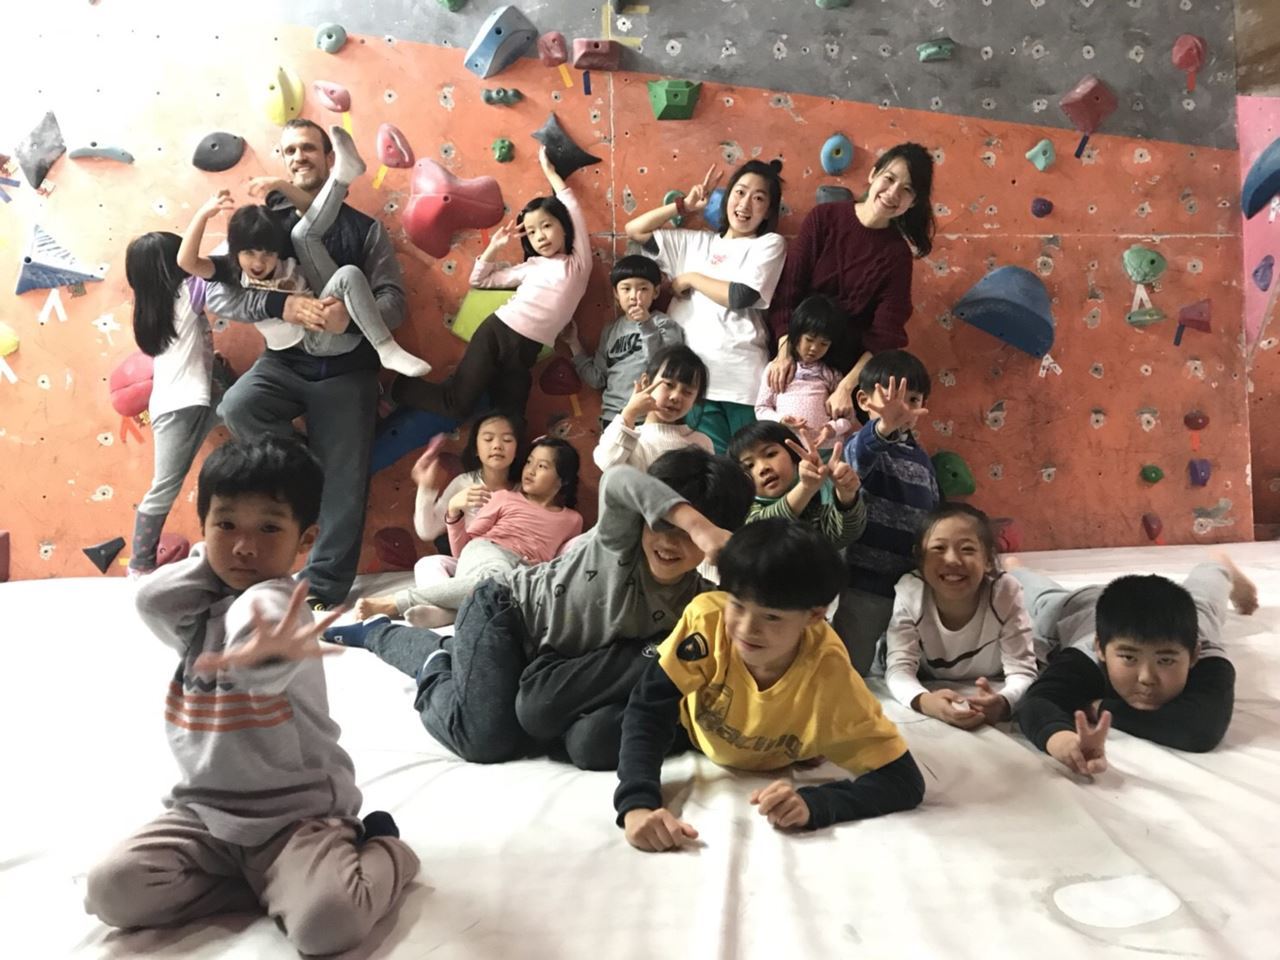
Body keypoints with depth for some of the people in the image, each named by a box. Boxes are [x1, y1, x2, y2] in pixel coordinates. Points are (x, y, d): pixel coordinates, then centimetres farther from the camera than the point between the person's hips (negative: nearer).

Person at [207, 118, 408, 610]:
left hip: (346, 370, -1)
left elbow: (394, 301, -3)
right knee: (237, 406, -30)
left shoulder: (363, 228, 4)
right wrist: (282, 305, -23)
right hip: (284, 363, 1)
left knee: (343, 486, -1)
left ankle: (323, 589, 13)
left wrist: (352, 315, -25)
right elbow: (215, 292, -5)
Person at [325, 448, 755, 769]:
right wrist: (698, 525, -68)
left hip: (549, 656, 7)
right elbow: (620, 481, -54)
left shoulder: (698, 602, -15)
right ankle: (437, 674, 14)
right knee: (488, 740, -25)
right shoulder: (621, 538, -31)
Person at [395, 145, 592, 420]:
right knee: (457, 403, -1)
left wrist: (548, 169, 17)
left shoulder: (579, 262, 9)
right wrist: (494, 246, 9)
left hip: (525, 348, 1)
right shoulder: (532, 266, 14)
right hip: (497, 332, 0)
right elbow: (479, 280, 21)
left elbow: (572, 206, 11)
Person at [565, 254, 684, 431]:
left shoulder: (664, 325, 0)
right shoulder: (611, 331, 13)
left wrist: (647, 325, -18)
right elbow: (597, 379, 11)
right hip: (612, 417, 5)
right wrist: (574, 344, 11)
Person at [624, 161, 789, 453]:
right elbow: (634, 230, 20)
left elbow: (740, 297, -9)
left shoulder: (770, 244, 7)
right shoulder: (695, 242, 17)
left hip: (743, 379, -3)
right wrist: (684, 205, 19)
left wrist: (690, 278, 4)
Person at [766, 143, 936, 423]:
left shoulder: (897, 253, -5)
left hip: (847, 364, 0)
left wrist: (846, 386, -23)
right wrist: (784, 350, -19)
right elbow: (787, 286, -8)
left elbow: (885, 334, -11)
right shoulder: (824, 217, -6)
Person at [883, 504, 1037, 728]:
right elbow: (899, 667, -30)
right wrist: (923, 701, -54)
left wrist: (1002, 703, -53)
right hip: (934, 691, -1)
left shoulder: (1006, 592, -28)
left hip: (987, 697, 1)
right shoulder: (909, 591, -28)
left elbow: (1022, 671, -29)